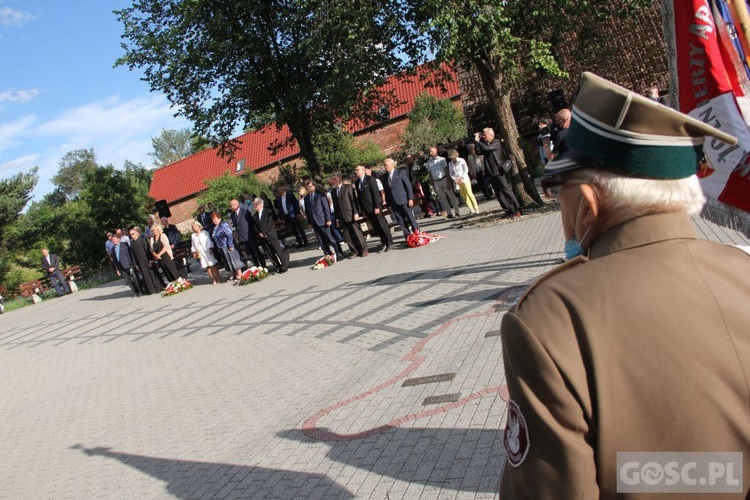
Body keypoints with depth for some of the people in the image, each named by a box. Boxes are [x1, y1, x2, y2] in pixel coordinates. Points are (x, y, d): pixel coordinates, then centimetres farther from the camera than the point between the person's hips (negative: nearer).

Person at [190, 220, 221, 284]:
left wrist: (210, 248, -11)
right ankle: (213, 279, 2)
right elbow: (193, 245, 16)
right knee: (207, 267, -2)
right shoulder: (193, 236, 13)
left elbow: (209, 241, -3)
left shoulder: (204, 232, 2)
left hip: (207, 251, -3)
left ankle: (218, 278, 2)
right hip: (200, 253, 3)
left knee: (213, 265, -3)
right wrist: (194, 252, 8)